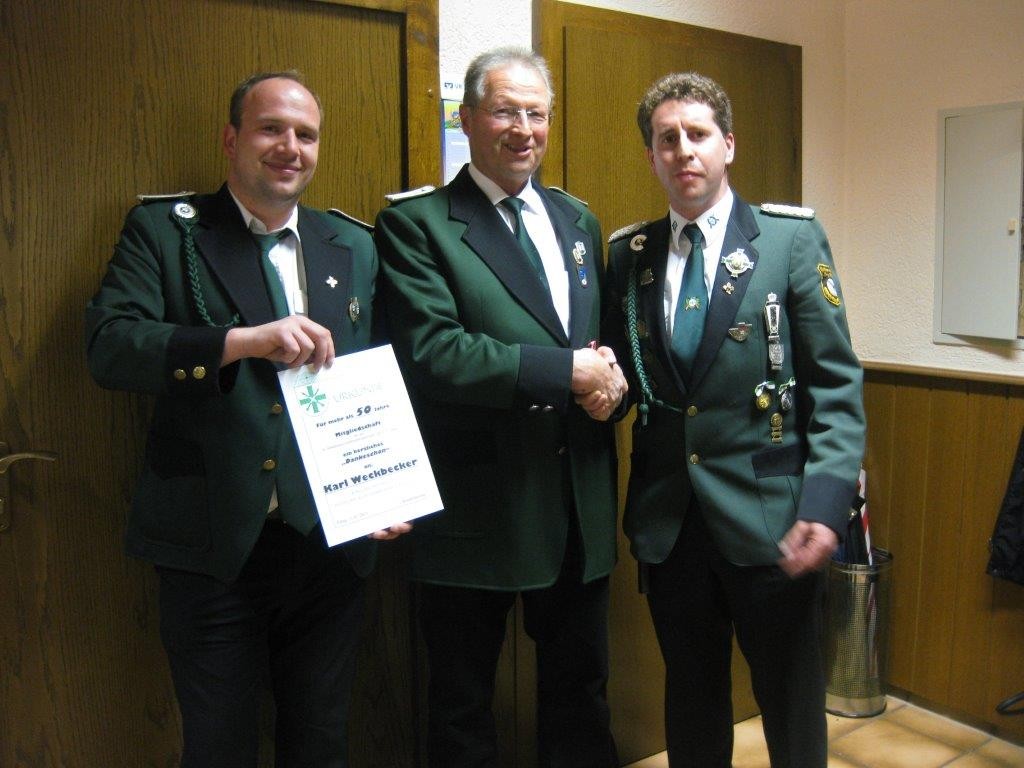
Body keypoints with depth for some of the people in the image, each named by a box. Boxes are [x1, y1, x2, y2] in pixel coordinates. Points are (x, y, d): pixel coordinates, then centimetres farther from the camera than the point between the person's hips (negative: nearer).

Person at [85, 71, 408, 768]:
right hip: (213, 545, -3)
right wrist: (244, 339, -29)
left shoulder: (355, 248, 10)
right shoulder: (164, 230, 0)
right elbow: (109, 344, -15)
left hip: (330, 544, 3)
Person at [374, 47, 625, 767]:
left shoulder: (577, 220, 12)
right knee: (464, 709, 15)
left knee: (581, 696, 22)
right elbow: (430, 352, -20)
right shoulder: (415, 223, -7)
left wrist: (610, 379, -8)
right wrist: (568, 370, -19)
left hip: (580, 509, 6)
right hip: (477, 512, -5)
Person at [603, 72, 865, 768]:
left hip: (768, 519, -2)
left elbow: (836, 384, -6)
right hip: (667, 522, 3)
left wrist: (827, 503, -16)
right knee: (691, 701, 18)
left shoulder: (792, 237, -3)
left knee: (793, 709, 13)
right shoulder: (628, 254, 7)